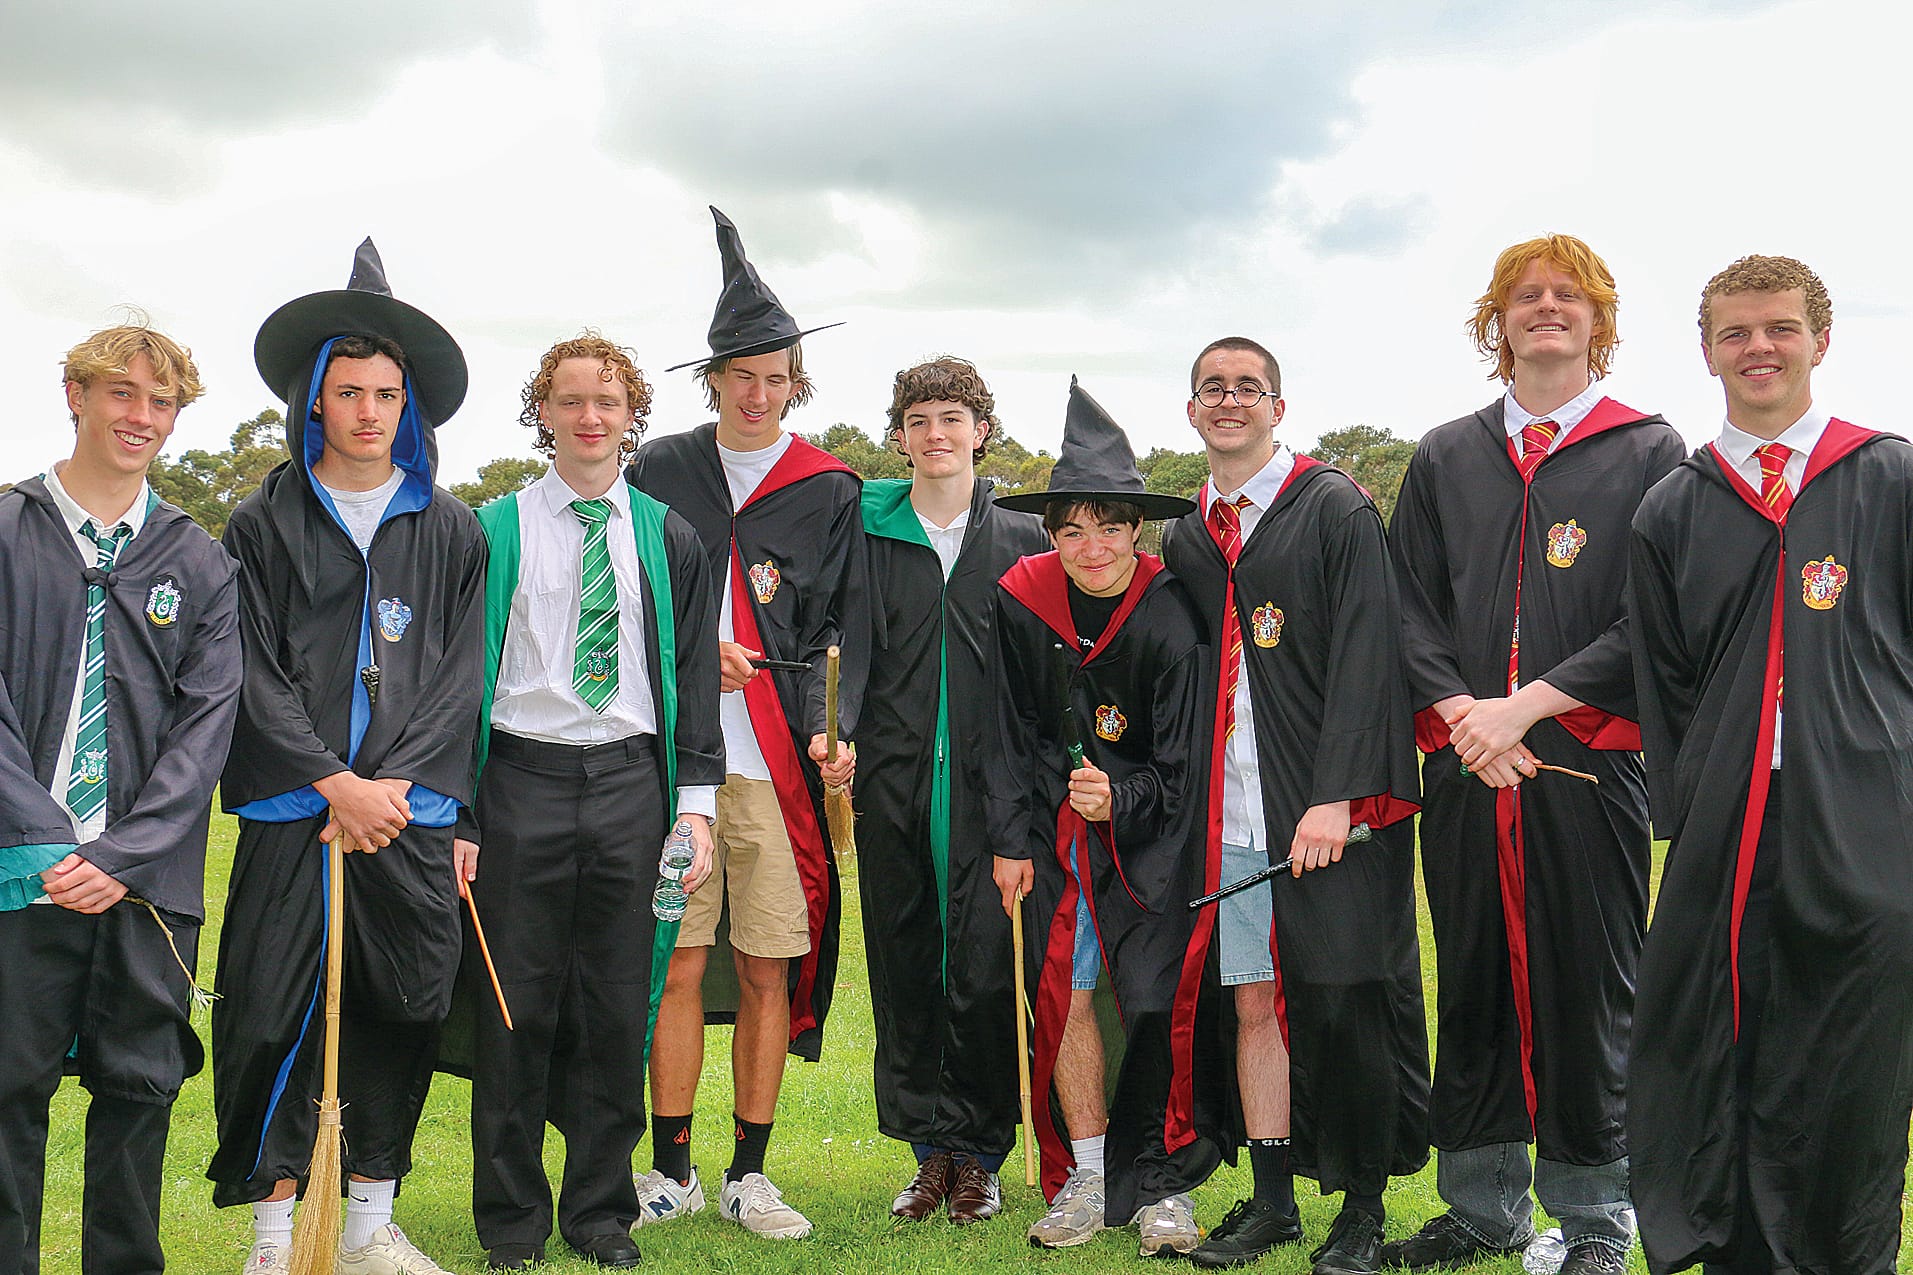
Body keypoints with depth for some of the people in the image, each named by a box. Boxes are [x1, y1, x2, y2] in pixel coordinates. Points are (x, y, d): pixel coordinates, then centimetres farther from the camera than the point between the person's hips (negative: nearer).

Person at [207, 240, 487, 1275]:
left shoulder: (450, 531, 10)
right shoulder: (264, 526, 6)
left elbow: (459, 675, 6)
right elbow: (255, 676, 0)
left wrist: (392, 783, -6)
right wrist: (338, 783, -9)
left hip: (409, 811, 1)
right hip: (290, 807, -1)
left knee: (402, 1013, 4)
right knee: (270, 1017, -1)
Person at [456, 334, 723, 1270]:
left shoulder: (669, 538, 11)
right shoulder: (495, 532, 4)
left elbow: (695, 674, 11)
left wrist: (696, 799, 2)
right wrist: (454, 815, -3)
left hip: (631, 782, 2)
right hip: (522, 780, -2)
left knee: (617, 1004, 6)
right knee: (516, 1004, 2)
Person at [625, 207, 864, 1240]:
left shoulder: (829, 492, 8)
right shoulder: (659, 473, 9)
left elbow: (844, 624, 4)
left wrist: (834, 730, -12)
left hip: (779, 764, 0)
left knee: (769, 970, 3)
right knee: (679, 967, 1)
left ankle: (748, 1176, 16)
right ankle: (671, 1171, 14)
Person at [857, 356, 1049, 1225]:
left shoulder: (1024, 540, 8)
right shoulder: (866, 533, 10)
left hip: (988, 782, -1)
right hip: (892, 781, 1)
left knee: (984, 967, -4)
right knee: (904, 966, 5)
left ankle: (980, 1153, 10)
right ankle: (932, 1148, 16)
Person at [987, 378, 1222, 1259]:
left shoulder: (1170, 621, -16)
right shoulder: (1021, 601, -6)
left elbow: (1182, 767, -10)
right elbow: (1013, 731, 3)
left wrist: (1119, 801, -25)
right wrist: (1011, 840, 1)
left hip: (1151, 831, -3)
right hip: (1055, 830, 3)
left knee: (1159, 1003, -8)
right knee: (1064, 993, 1)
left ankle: (1163, 1182, 7)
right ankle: (1085, 1176, 13)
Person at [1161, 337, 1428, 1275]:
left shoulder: (1335, 509, -2)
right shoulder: (1187, 539, 16)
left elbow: (1365, 657, -10)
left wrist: (1336, 797, -18)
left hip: (1333, 811, -5)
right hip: (1236, 810, 5)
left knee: (1342, 1003, -3)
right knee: (1254, 1003, 6)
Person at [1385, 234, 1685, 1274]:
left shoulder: (1648, 454, 5)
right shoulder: (1445, 460, 13)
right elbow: (1410, 607, 9)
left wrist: (1529, 705, -13)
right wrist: (1460, 710, -8)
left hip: (1589, 760, -3)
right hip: (1463, 765, 3)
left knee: (1585, 986, 2)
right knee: (1474, 982, 8)